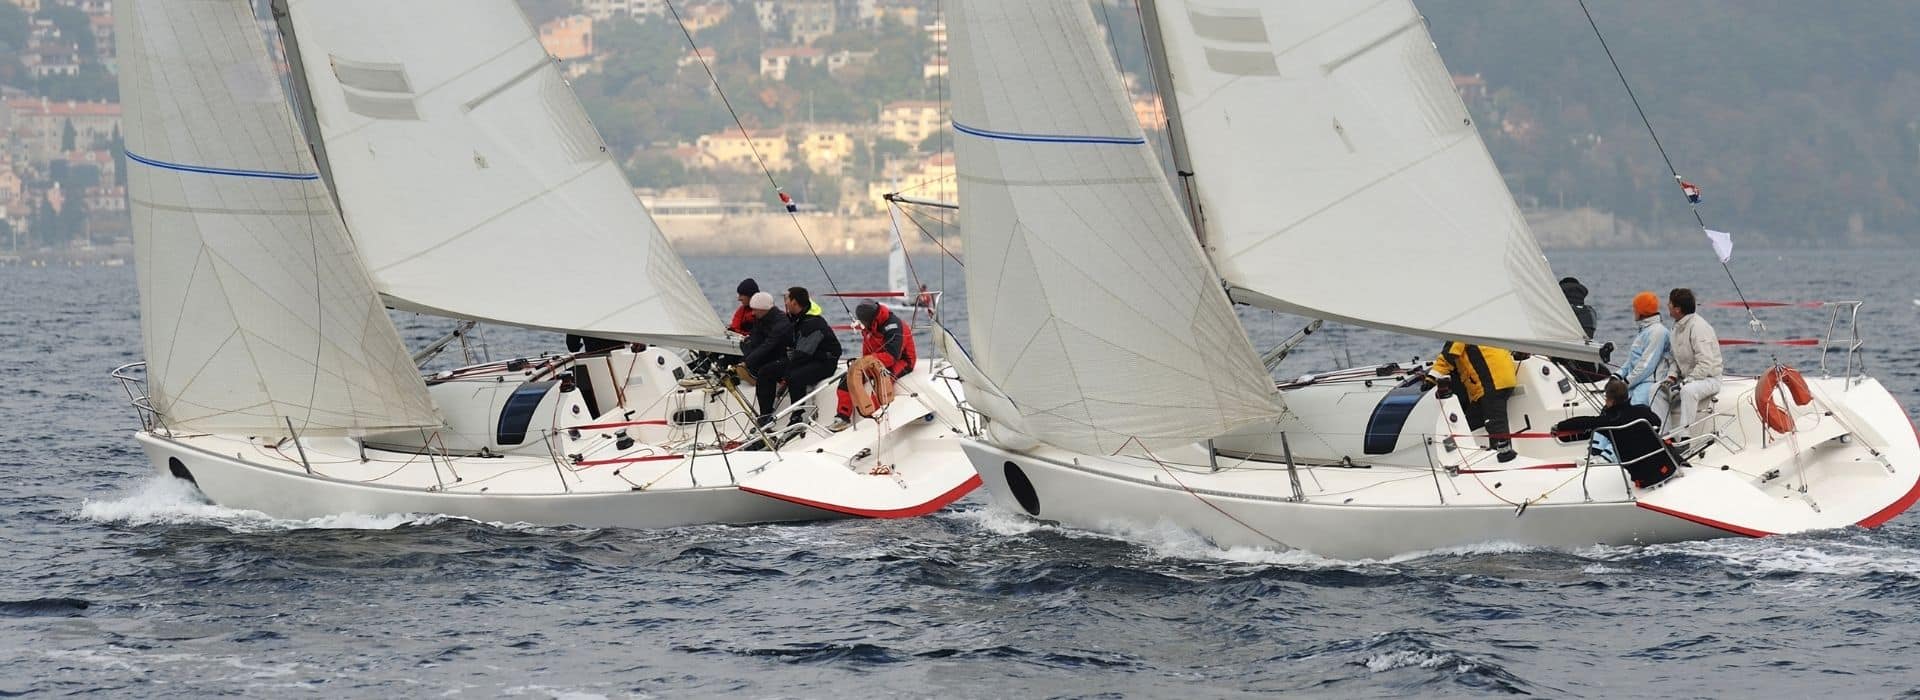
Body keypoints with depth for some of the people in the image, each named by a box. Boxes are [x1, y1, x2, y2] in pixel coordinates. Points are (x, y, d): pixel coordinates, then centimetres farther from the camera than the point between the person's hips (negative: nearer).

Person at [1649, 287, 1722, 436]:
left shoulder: (1699, 327, -20)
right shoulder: (1678, 327, 9)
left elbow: (1706, 365, -26)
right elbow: (1677, 359, 18)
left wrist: (1684, 383, -26)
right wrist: (1672, 377, -2)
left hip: (1709, 379, -9)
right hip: (1687, 378, 9)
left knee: (1688, 390, -37)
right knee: (1659, 390, -5)